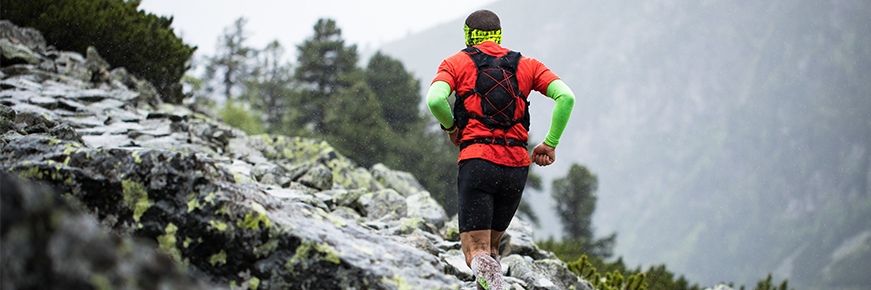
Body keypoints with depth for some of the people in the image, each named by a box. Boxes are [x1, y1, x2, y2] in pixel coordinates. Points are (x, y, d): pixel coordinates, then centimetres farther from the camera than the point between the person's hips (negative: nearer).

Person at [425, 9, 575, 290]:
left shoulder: (457, 62, 9)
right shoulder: (526, 65, 16)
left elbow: (435, 100, -11)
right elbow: (566, 96, 0)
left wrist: (450, 127, 9)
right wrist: (550, 144, 5)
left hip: (477, 162, -3)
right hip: (517, 166, 3)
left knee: (476, 252, -6)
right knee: (491, 245, 22)